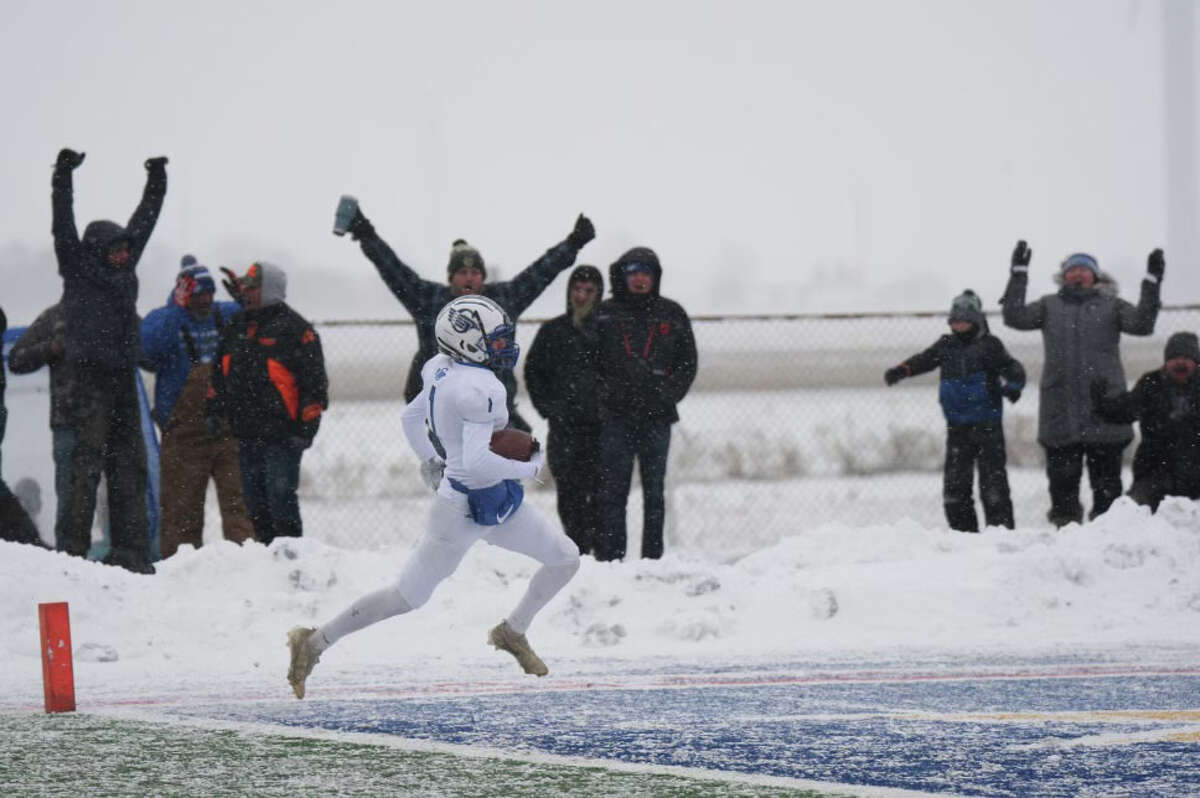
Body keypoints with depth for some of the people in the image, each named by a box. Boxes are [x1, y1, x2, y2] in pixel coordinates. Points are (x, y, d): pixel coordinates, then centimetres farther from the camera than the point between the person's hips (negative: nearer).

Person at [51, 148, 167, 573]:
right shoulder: (79, 271, 2)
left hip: (124, 376, 7)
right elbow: (63, 226, -6)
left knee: (130, 464, 5)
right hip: (91, 377, -7)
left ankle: (131, 550, 6)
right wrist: (62, 177, -10)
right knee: (88, 460, -12)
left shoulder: (124, 269, 18)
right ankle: (73, 544, -13)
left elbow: (143, 223, 28)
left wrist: (156, 184, 31)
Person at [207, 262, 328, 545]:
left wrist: (306, 426, -13)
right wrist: (214, 412, 16)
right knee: (254, 500, 9)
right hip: (247, 433, 7)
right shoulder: (235, 327, 14)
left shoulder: (295, 329, -7)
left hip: (282, 434, -7)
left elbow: (314, 381, -9)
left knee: (280, 497, -8)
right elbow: (220, 375, 23)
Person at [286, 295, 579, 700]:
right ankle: (314, 643, 12)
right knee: (408, 595, 2)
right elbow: (476, 462, -33)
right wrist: (528, 469, -19)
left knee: (566, 558, 11)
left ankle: (513, 632, 29)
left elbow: (412, 419, 15)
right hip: (464, 510, -9)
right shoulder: (481, 389, -27)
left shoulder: (441, 369, 2)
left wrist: (433, 464, 26)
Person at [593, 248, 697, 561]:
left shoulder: (672, 315, 10)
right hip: (616, 417, -1)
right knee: (613, 491, -5)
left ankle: (653, 559, 8)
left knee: (654, 492, 5)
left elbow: (687, 363, 12)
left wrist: (669, 394, 0)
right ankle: (609, 557, -5)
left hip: (657, 417, 1)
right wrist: (604, 392, -4)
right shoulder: (603, 314, 6)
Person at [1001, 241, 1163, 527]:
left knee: (1106, 476, 1)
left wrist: (1151, 282, -12)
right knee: (1062, 475, 3)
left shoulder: (1111, 306, 9)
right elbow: (1015, 317, 1)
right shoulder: (1050, 305, 13)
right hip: (1060, 413, 1)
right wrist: (1018, 273, -1)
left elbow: (1142, 324, -5)